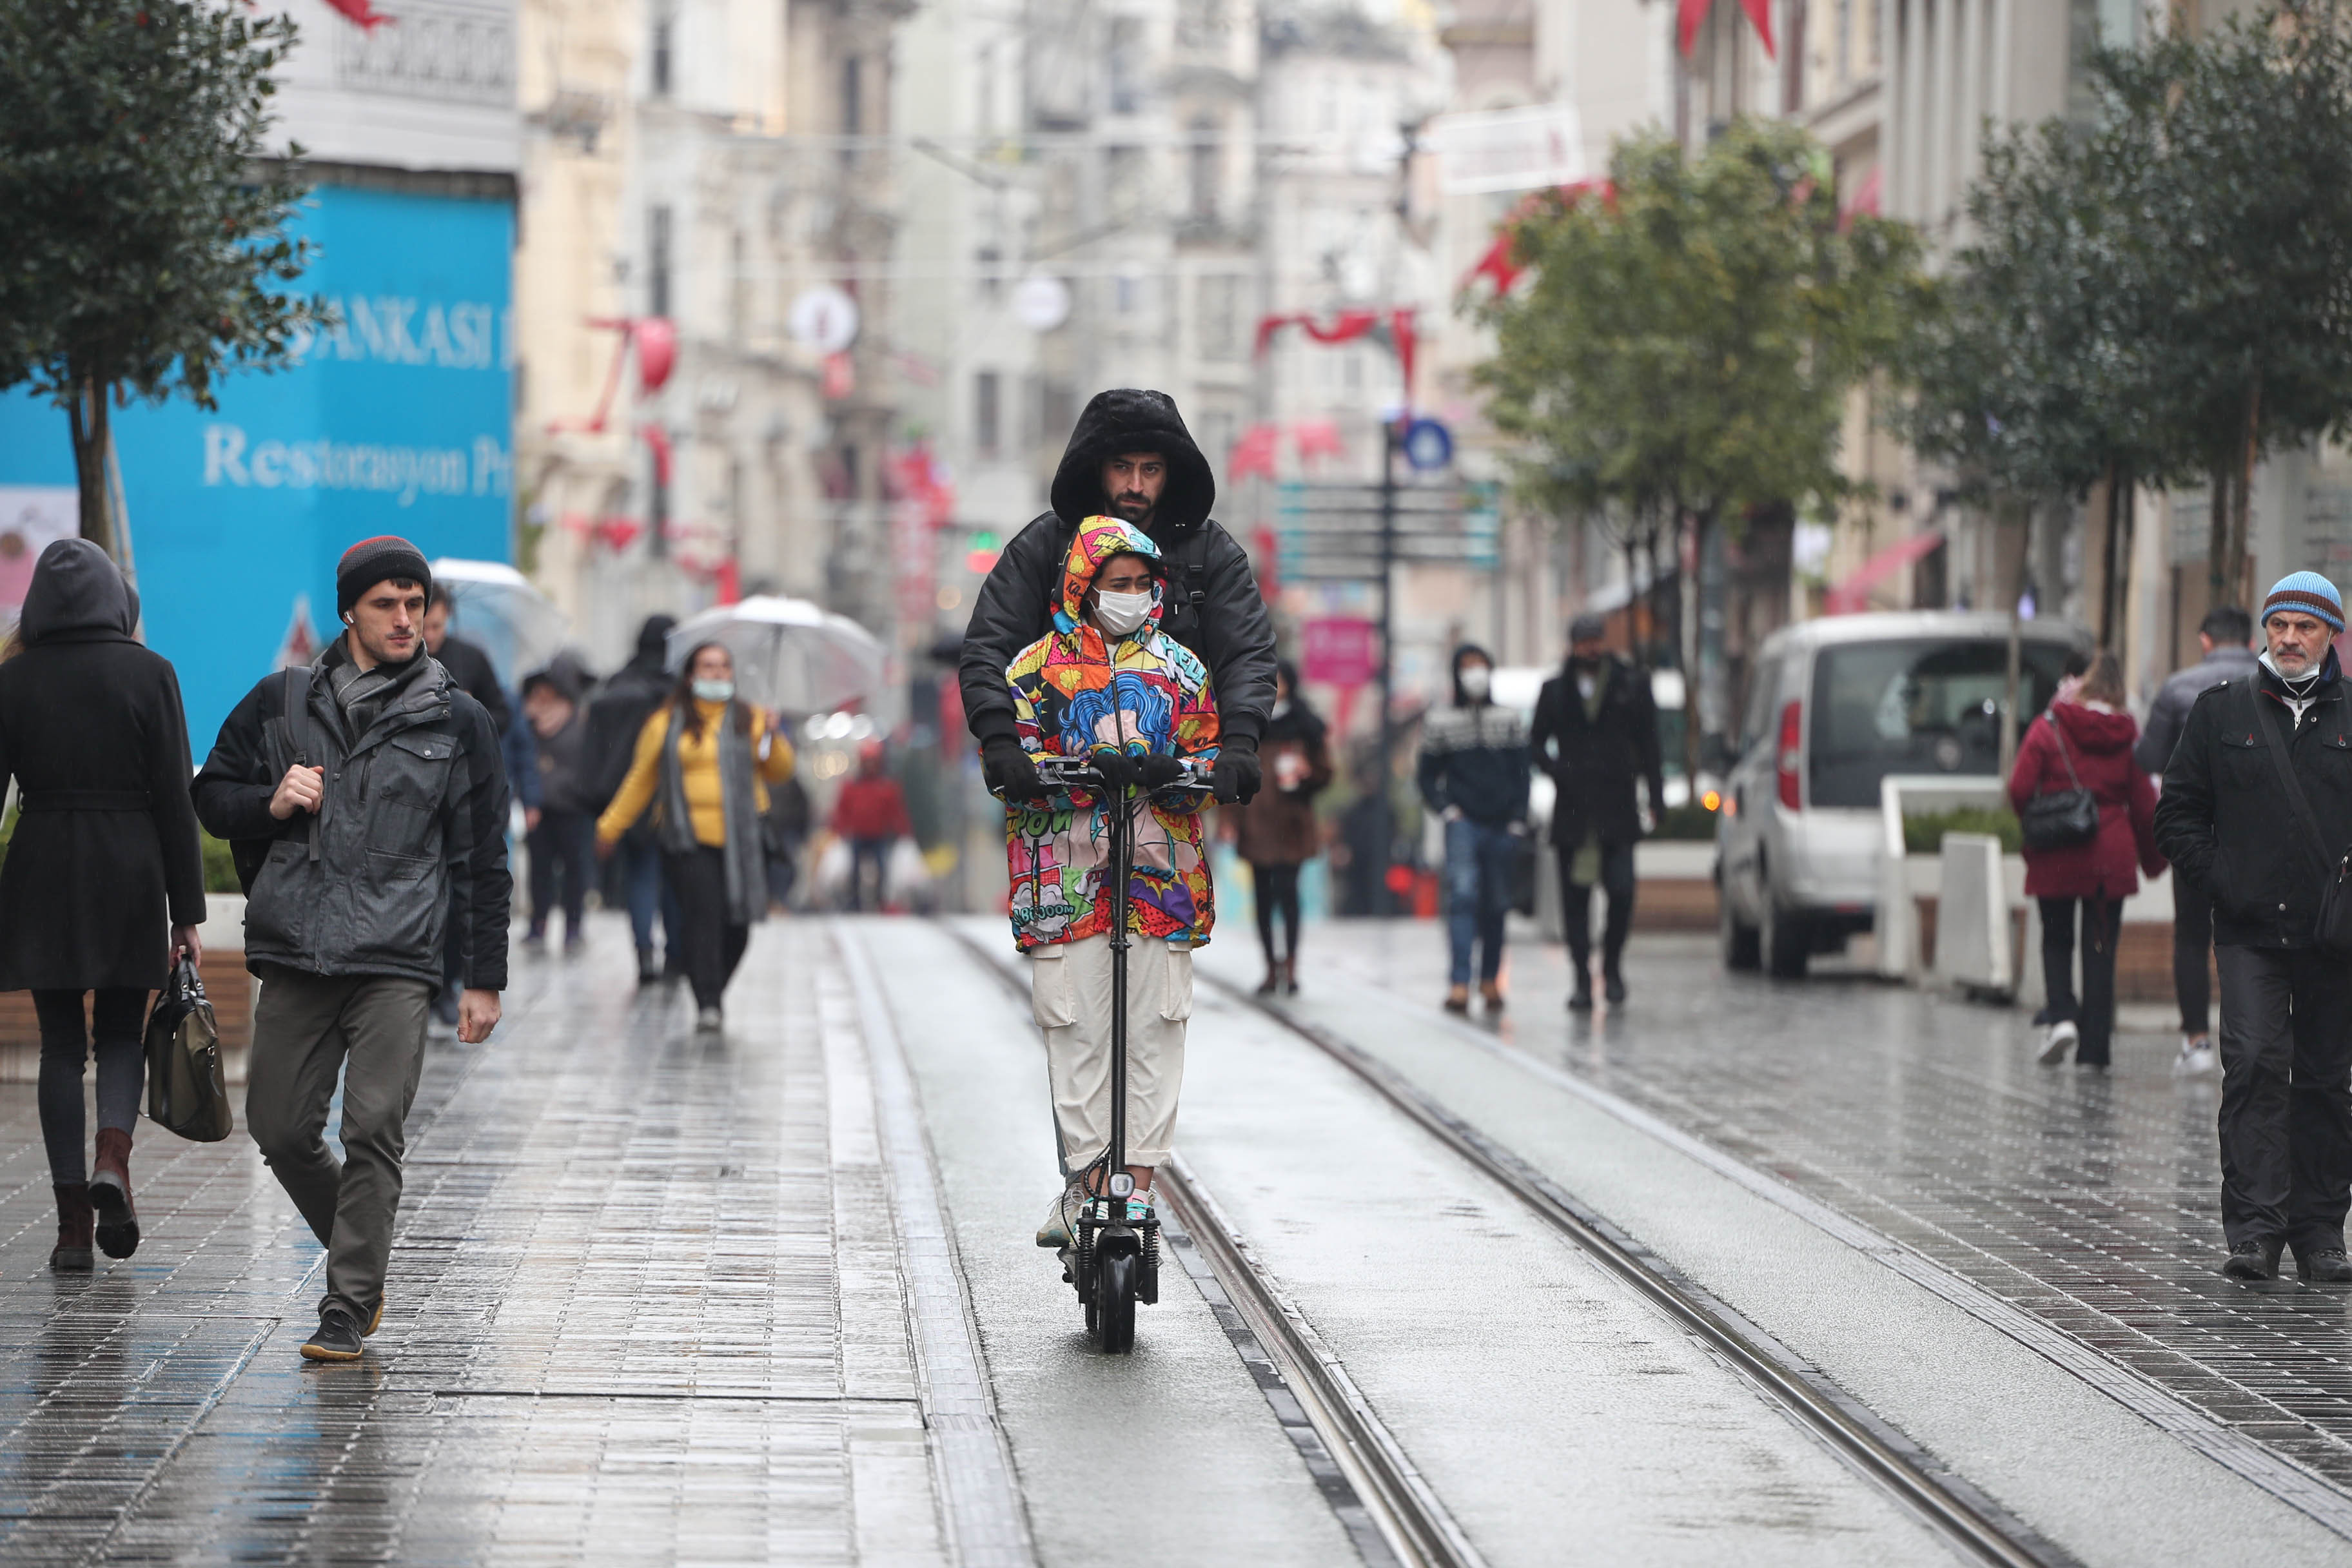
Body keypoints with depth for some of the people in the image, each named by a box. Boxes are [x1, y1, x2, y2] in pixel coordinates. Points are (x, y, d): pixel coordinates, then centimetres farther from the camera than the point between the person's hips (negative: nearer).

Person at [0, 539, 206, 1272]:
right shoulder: (149, 674, -3)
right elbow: (175, 798, -5)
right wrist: (187, 912, 0)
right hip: (132, 868, 0)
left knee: (61, 1044, 8)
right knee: (121, 1033, 14)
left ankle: (74, 1226, 4)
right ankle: (113, 1159, -13)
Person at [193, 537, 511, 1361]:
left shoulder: (456, 721, 6)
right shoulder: (281, 702, 9)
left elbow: (482, 860, 8)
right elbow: (211, 798, 18)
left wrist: (483, 978, 5)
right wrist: (271, 804, -5)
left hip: (396, 961, -2)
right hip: (294, 955, 3)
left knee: (374, 1130, -13)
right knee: (280, 1129, 4)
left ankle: (348, 1308, -8)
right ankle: (361, 1252, 28)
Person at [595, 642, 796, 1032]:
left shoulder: (749, 720, 12)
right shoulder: (666, 725, 9)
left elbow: (779, 773, 13)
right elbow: (641, 780, 16)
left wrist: (773, 740, -7)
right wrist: (610, 827, 18)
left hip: (741, 838, 2)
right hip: (690, 839, -2)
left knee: (737, 925, 0)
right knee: (703, 916, -17)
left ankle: (715, 993, 22)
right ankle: (707, 1005, -18)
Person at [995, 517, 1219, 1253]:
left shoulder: (1179, 667, 12)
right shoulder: (1038, 665, 5)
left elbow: (1211, 754, 10)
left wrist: (1170, 769, -14)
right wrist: (1093, 771, -18)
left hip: (1161, 868, 2)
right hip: (1068, 872, -2)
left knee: (1154, 1027, -2)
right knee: (1077, 1030, -2)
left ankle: (1140, 1182, 1)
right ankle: (1084, 1179, 3)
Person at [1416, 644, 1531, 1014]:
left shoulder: (1509, 721, 12)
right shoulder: (1440, 723, 8)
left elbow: (1521, 775, 11)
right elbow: (1427, 776, 11)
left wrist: (1518, 823, 1)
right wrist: (1445, 808, -5)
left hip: (1501, 826, 2)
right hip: (1463, 823, -2)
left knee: (1496, 905, 5)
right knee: (1463, 893, -19)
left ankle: (1490, 980, 15)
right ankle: (1459, 983, -26)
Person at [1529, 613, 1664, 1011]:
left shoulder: (1632, 686, 9)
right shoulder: (1555, 691, 11)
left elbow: (1648, 744, 9)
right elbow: (1536, 741, 14)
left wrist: (1656, 796, 3)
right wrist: (1556, 769, -6)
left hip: (1617, 805, -1)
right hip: (1572, 808, 1)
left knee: (1621, 890, -10)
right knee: (1575, 898, -1)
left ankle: (1612, 966, 9)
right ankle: (1581, 978, 4)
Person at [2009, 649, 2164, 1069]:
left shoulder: (2048, 728, -6)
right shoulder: (2127, 736, 1)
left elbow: (2020, 789, -9)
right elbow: (2144, 803, 3)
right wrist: (2152, 857, 16)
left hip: (2056, 860, -1)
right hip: (2111, 857, 1)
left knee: (2057, 940, 14)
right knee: (2101, 948, 5)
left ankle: (2062, 1016, -8)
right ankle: (2093, 1046, 2)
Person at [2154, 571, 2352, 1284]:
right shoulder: (2222, 712, 7)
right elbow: (2178, 815, 10)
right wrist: (2225, 883, -2)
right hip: (2251, 932, -1)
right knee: (2255, 1064, -14)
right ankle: (2255, 1230, -15)